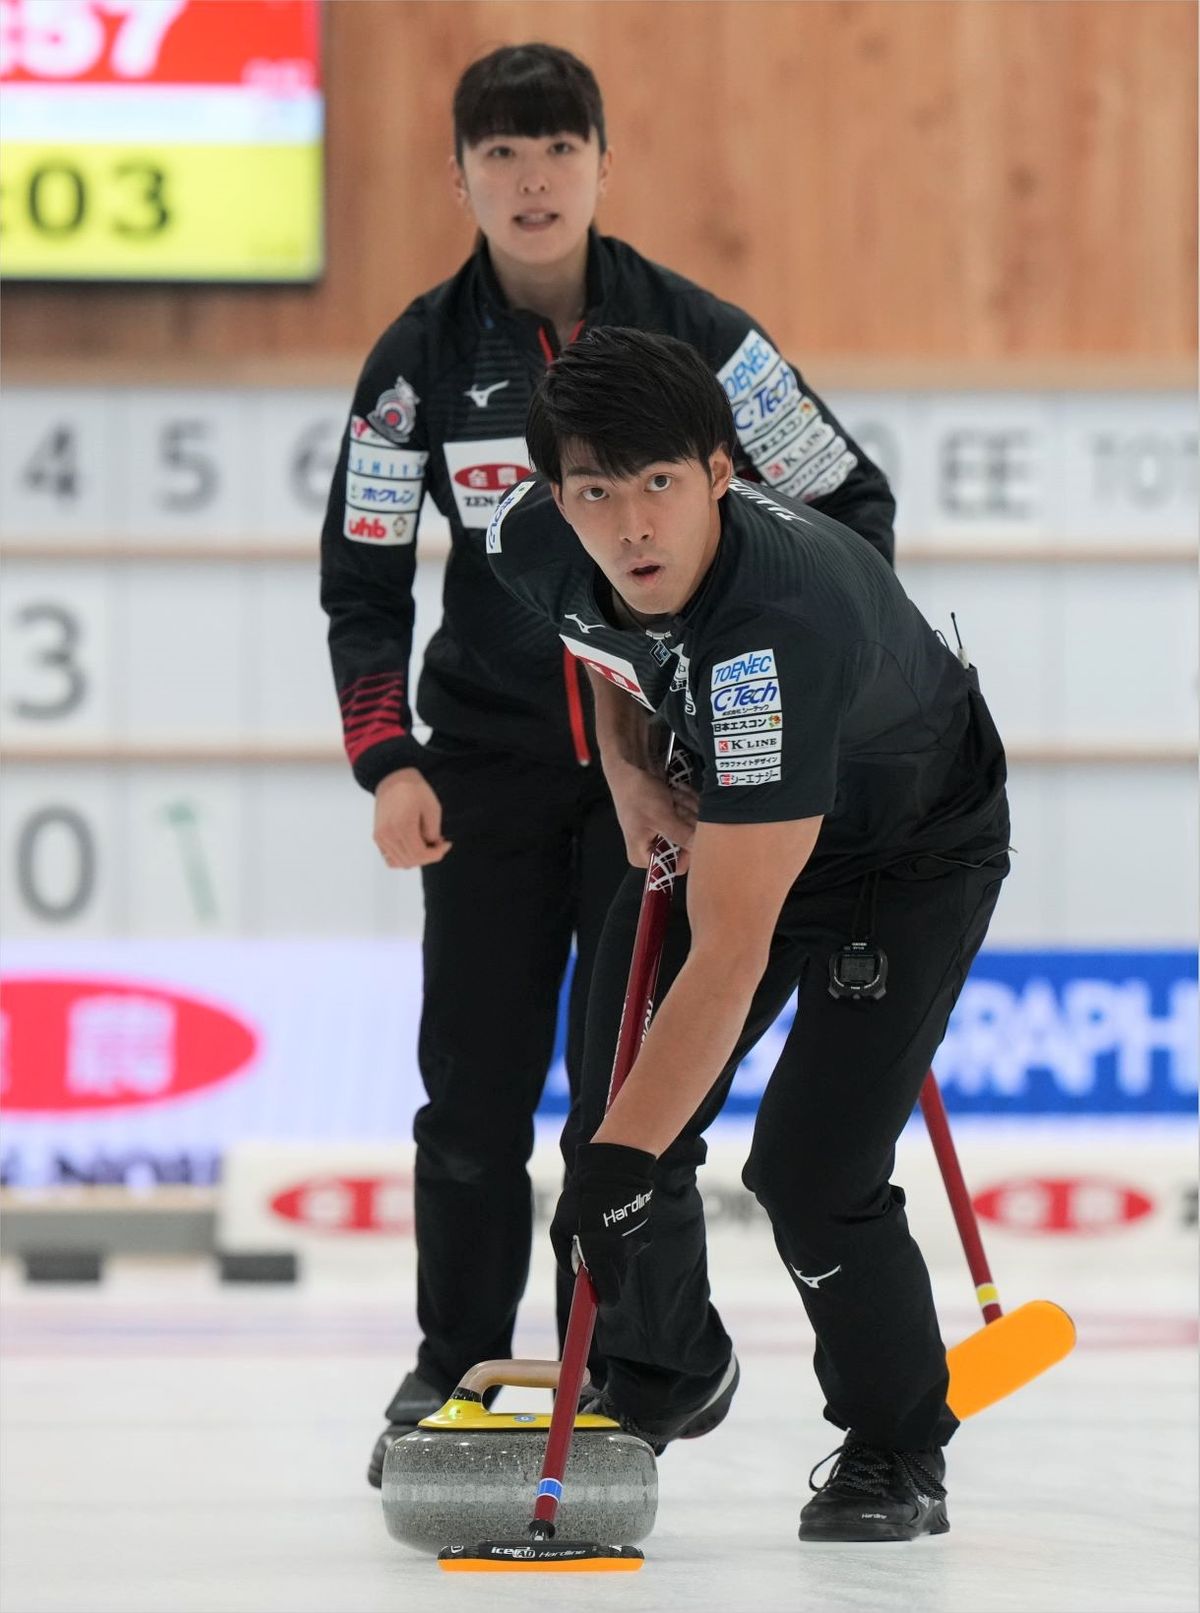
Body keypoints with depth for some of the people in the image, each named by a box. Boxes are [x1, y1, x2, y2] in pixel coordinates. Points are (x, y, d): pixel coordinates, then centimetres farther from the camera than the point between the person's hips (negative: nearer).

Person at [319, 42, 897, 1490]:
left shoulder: (692, 335, -7)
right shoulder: (422, 360, -3)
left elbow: (850, 503, 2)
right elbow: (362, 582, 3)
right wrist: (386, 760, -8)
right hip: (492, 758, 1)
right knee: (476, 1074, 2)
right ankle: (455, 1371, 15)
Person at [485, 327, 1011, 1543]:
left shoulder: (778, 625, -44)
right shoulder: (536, 543, -23)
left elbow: (731, 947, -45)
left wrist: (623, 1160, -48)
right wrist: (629, 773, -5)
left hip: (912, 842, -6)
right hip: (719, 817, 6)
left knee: (811, 1171, -17)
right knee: (612, 1127, 3)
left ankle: (898, 1453, 9)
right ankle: (662, 1376, 33)